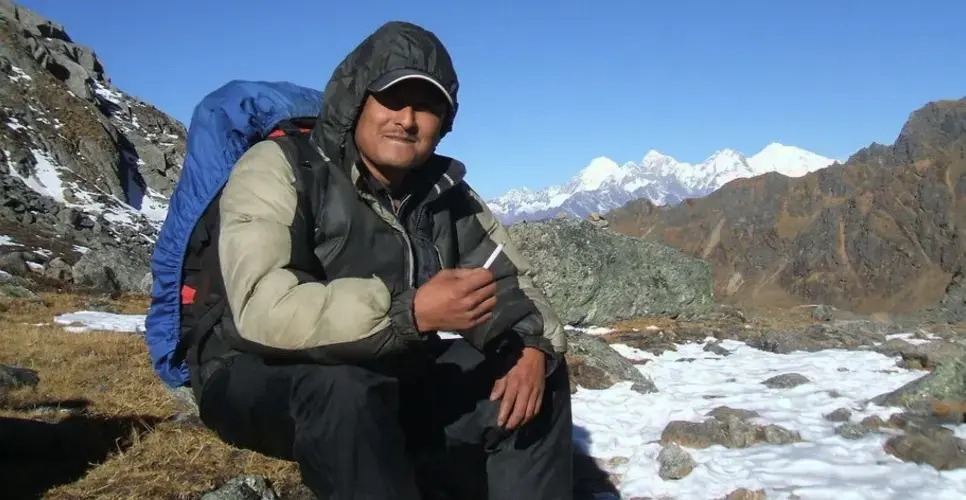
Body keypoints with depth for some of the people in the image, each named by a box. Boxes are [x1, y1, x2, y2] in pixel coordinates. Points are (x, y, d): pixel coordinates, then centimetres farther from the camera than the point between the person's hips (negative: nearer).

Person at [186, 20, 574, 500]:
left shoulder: (445, 194, 0)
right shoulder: (278, 170, -18)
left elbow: (511, 282, 6)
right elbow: (264, 308, -33)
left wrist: (533, 346, -16)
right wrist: (412, 311, -40)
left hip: (391, 377, 6)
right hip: (260, 379, -6)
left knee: (539, 374, -5)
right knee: (347, 393, -39)